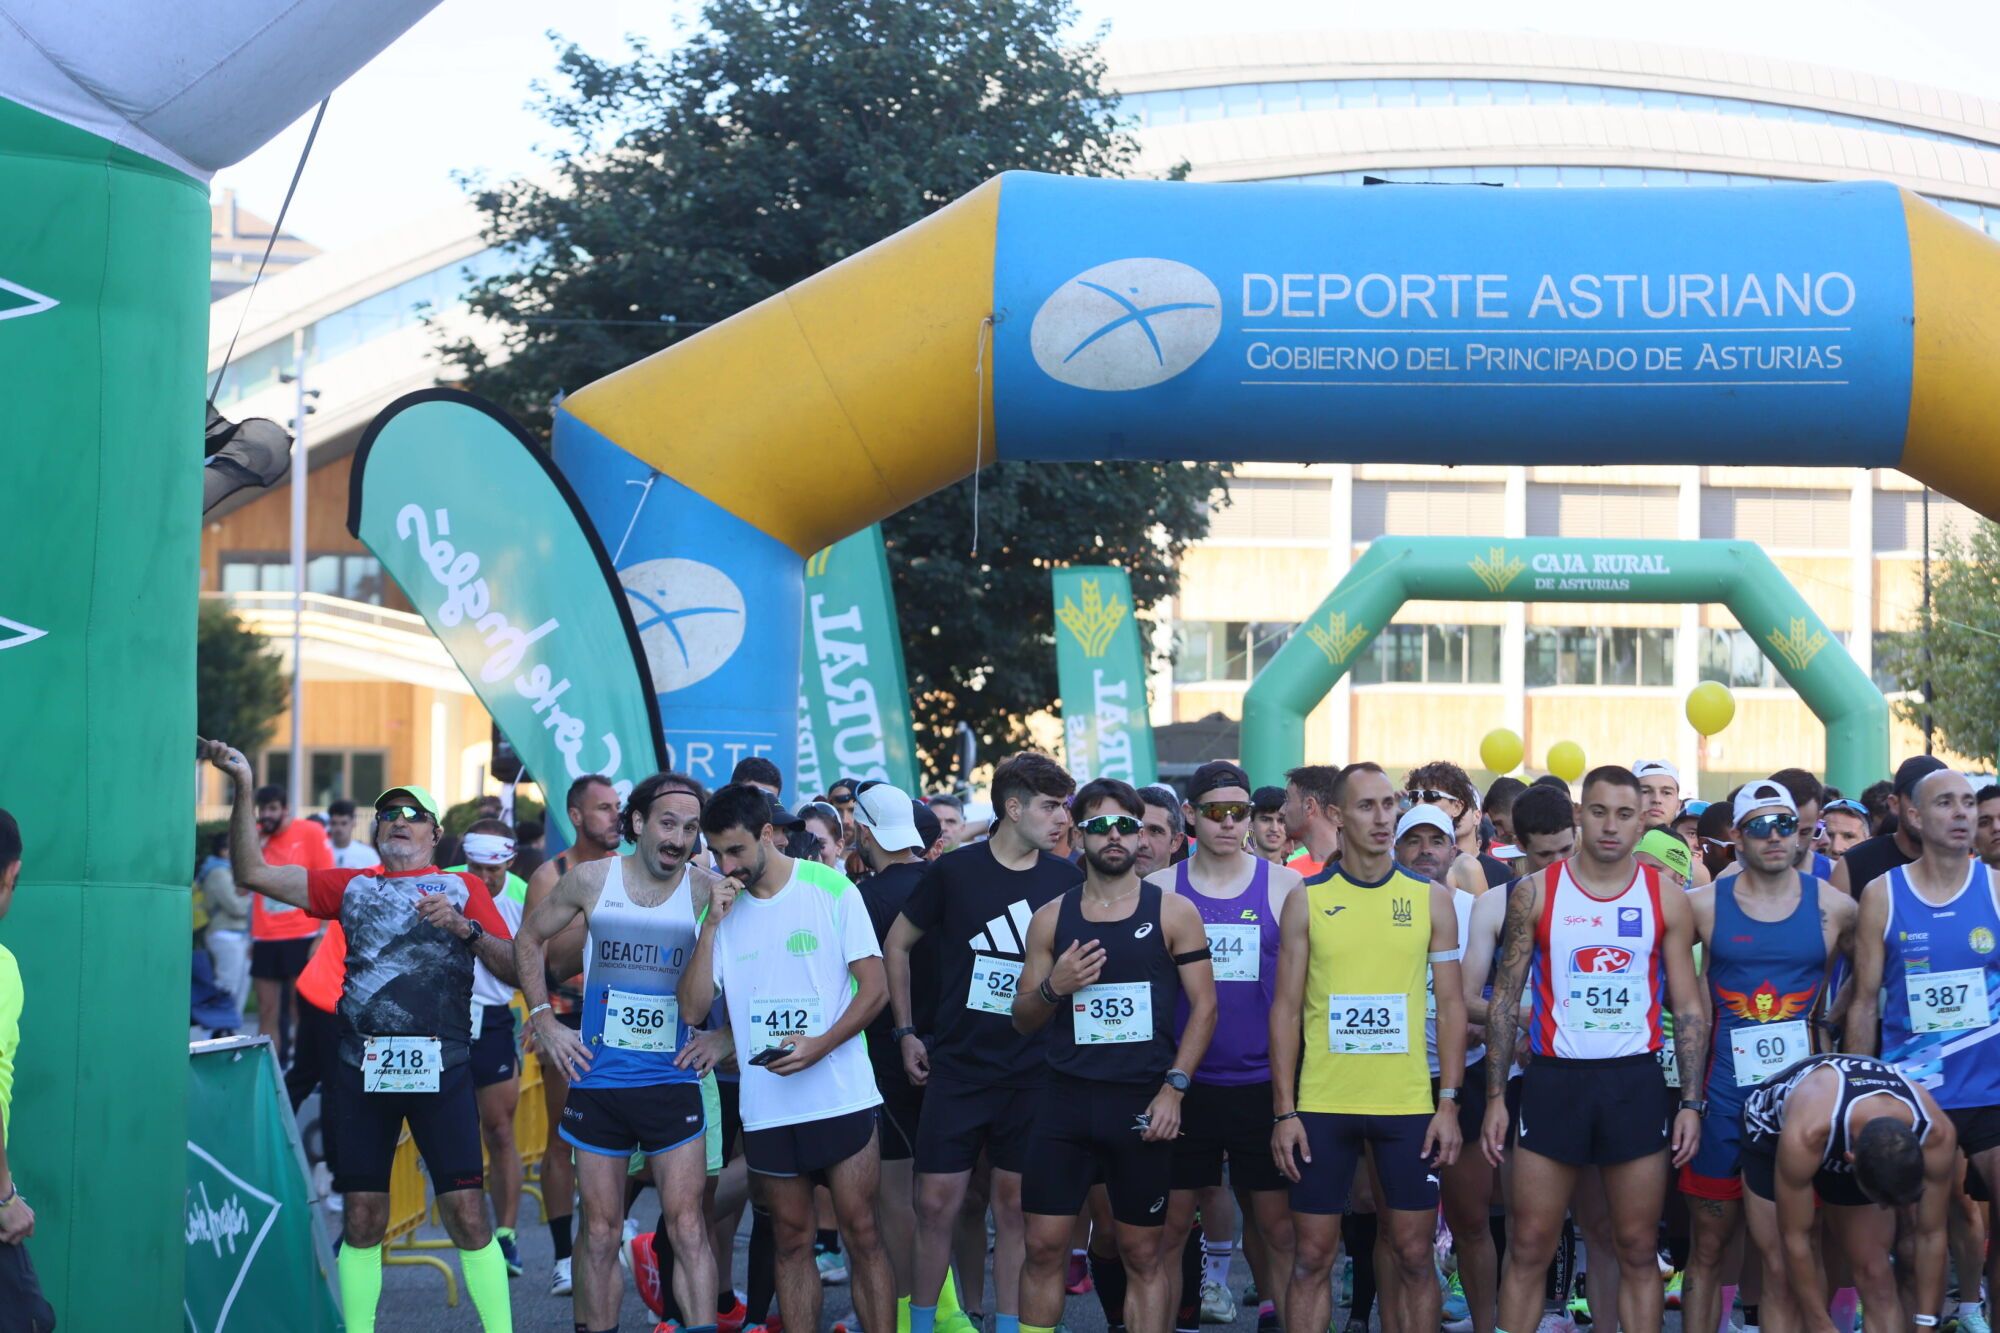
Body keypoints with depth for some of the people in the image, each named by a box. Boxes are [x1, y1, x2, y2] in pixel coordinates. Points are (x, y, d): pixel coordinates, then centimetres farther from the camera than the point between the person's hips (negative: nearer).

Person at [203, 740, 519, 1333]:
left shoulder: (464, 888, 12)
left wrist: (465, 927, -11)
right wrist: (243, 790, 2)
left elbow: (514, 969, 4)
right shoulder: (350, 886, 16)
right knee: (363, 1217, 5)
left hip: (441, 1068, -2)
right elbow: (253, 872, 10)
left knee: (466, 1212, -6)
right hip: (362, 1069, 2)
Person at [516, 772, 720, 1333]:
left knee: (688, 1228, -8)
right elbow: (529, 938, 13)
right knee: (600, 1234, 8)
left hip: (672, 1082, -1)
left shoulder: (707, 890, -5)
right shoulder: (592, 879, -1)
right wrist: (543, 1019, 6)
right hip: (597, 1081, 1)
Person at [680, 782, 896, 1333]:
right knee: (792, 1239, 9)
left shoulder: (830, 889, -4)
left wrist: (820, 1045, -19)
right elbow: (693, 1009, 1)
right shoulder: (720, 907, 7)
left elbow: (874, 986, -5)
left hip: (841, 1096, -3)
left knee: (862, 1233, -3)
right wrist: (711, 925, -8)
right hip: (765, 1106, 4)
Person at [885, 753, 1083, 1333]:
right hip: (958, 1066, -1)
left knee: (1014, 1205, 6)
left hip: (1032, 1073, 1)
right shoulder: (955, 871, -3)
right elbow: (897, 945, 8)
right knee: (937, 1203, -1)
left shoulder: (1067, 881, 1)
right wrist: (906, 1031, 4)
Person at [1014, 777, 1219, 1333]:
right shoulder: (1051, 918, 7)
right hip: (1066, 1099, 2)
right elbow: (1022, 1019, 11)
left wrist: (1173, 1088, -10)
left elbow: (1203, 1007, -1)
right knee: (1044, 1246, 0)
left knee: (1142, 1254, 4)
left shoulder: (1172, 912, 1)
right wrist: (1052, 988, -10)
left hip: (1142, 1103, -2)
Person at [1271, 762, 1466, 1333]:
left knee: (1414, 1256, 4)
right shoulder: (1307, 900, 3)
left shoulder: (1431, 898, 4)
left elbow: (1451, 1005, 5)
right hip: (1322, 1106, 0)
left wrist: (1448, 1103, -3)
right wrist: (1284, 1112, -3)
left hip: (1408, 1105, 0)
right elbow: (1286, 1009, 3)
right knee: (1312, 1256, 3)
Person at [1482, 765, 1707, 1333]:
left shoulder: (1666, 900, 3)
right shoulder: (1536, 894, 1)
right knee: (1528, 1247, 1)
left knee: (1636, 1248, 5)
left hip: (1636, 1081, 0)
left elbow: (1689, 1006, 6)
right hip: (1554, 1078, 0)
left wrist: (1691, 1103, -1)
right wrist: (1495, 1097, -1)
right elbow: (1505, 997, 4)